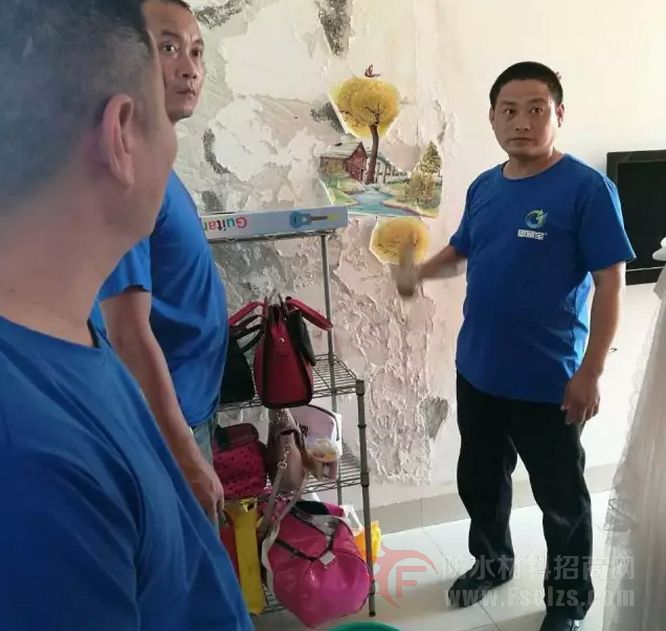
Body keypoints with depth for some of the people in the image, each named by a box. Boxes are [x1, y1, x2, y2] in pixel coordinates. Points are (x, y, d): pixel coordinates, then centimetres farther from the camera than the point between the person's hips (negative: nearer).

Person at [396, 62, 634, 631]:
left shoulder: (587, 188, -14)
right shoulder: (484, 187, 5)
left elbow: (610, 285, -15)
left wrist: (590, 374, -17)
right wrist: (421, 270, 3)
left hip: (548, 382, -6)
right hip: (477, 370, 6)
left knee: (561, 498, 13)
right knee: (479, 478, 22)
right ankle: (493, 559, 48)